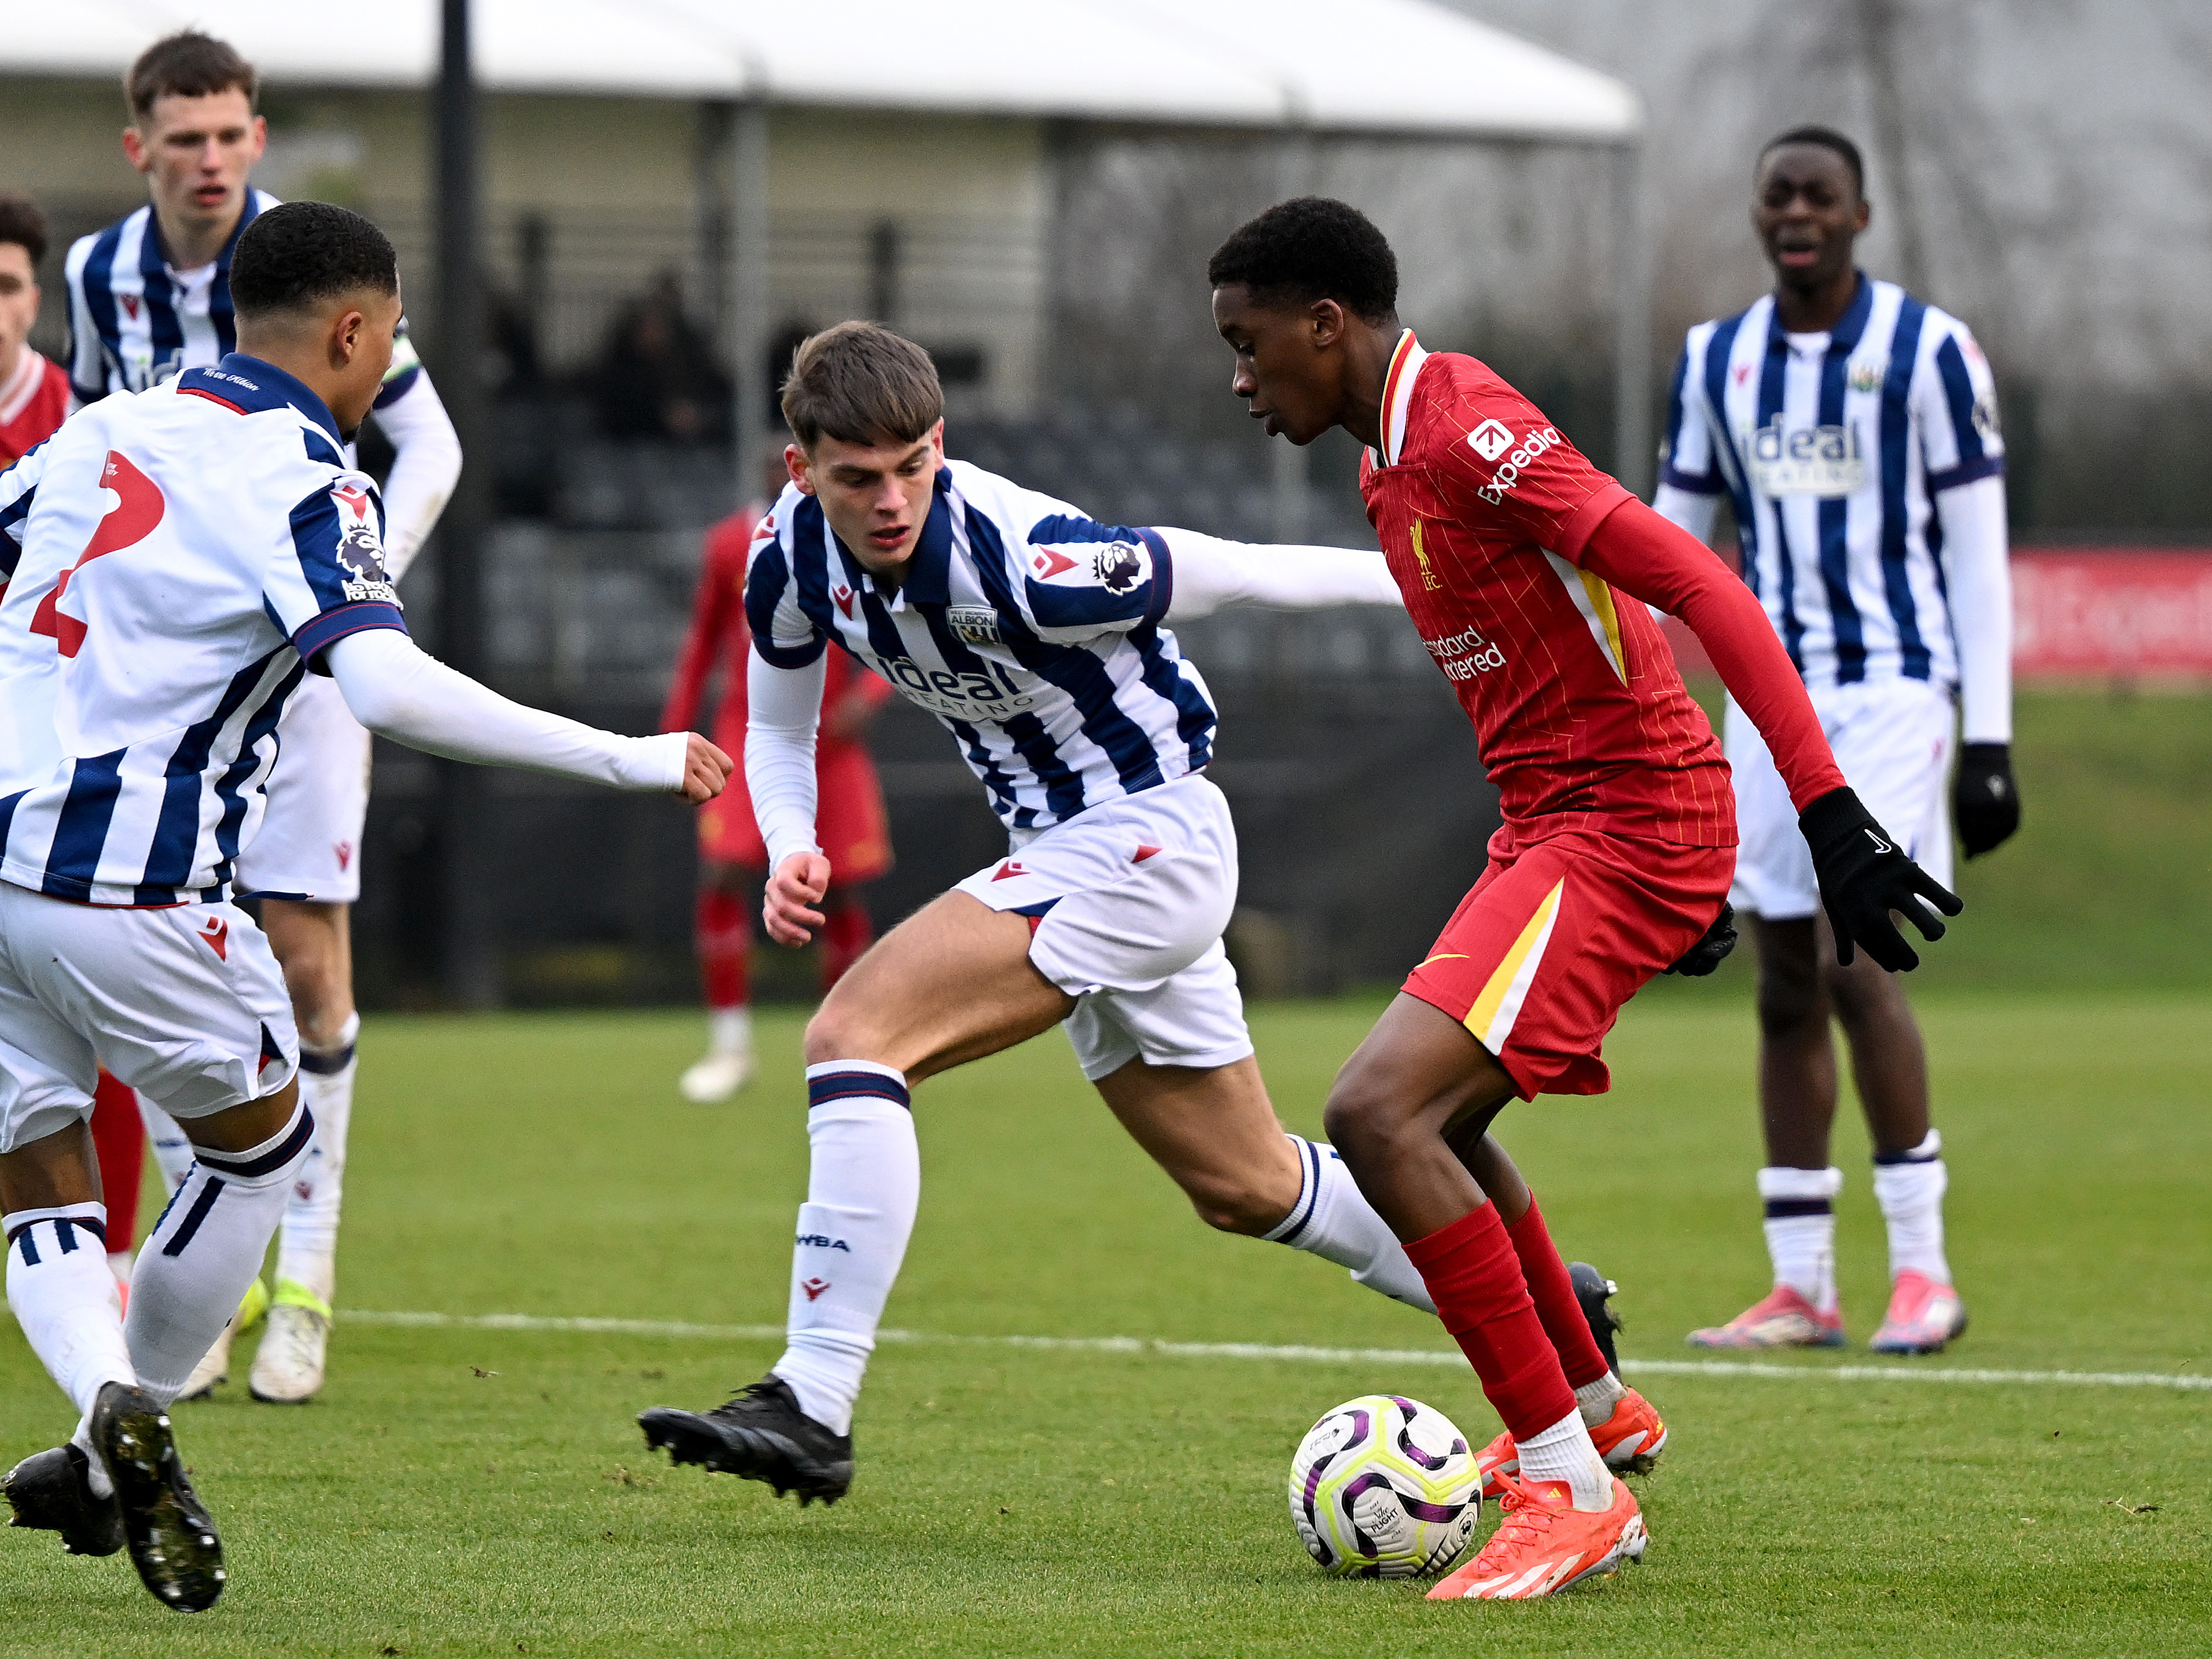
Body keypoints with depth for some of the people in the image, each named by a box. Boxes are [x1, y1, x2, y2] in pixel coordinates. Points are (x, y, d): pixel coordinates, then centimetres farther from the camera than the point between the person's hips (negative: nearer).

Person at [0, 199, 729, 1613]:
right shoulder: (308, 481, -8)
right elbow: (387, 687, -23)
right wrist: (624, 759, -19)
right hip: (131, 882, -6)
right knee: (264, 1143, 18)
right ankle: (126, 1445, 15)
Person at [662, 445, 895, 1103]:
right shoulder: (731, 544, 3)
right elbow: (703, 639, 14)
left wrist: (868, 695, -18)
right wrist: (673, 733, 11)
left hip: (830, 742, 0)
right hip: (749, 736, 0)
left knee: (840, 899, -1)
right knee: (721, 878, -15)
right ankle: (730, 1046, -6)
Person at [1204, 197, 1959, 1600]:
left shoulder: (1466, 431, -18)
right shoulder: (1395, 461, 14)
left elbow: (1702, 587, -24)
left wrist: (1830, 810, -30)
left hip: (1626, 824, -10)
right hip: (1554, 824, 10)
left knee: (1381, 1112, -21)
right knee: (1431, 1122, 24)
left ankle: (1572, 1489, -16)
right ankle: (1590, 1408, 44)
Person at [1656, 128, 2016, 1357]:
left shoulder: (1930, 352, -3)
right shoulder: (1716, 363, 10)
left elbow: (1977, 553, -3)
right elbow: (1667, 540, 16)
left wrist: (1990, 739, -7)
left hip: (1891, 690, -5)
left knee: (1858, 961, -16)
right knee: (1785, 984, 4)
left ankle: (1922, 1267, -8)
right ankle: (1801, 1286, 8)